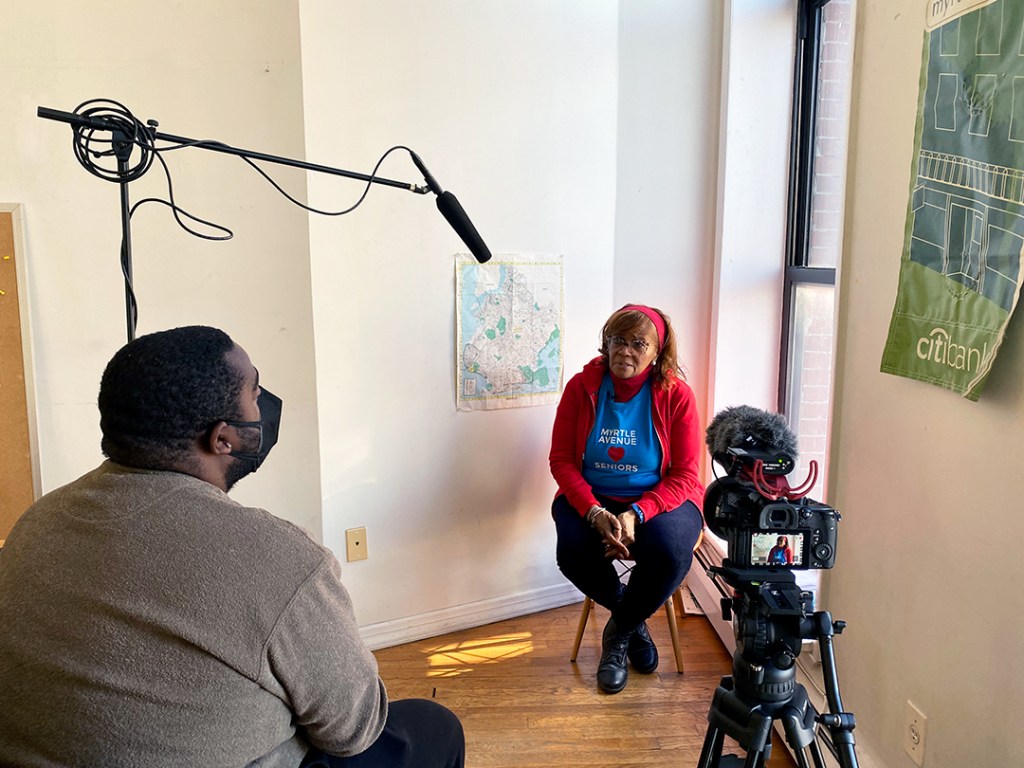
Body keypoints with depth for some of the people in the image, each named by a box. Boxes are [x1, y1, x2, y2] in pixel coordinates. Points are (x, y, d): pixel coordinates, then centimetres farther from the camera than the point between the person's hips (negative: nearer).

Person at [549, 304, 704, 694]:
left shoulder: (676, 395, -9)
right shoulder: (581, 387, -6)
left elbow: (684, 475, -9)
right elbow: (561, 459, -5)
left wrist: (637, 514, -26)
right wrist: (594, 513, -21)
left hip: (661, 499, -1)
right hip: (591, 498, 1)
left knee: (669, 552, -32)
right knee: (573, 552, -28)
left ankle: (619, 632, 2)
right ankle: (633, 621, 6)